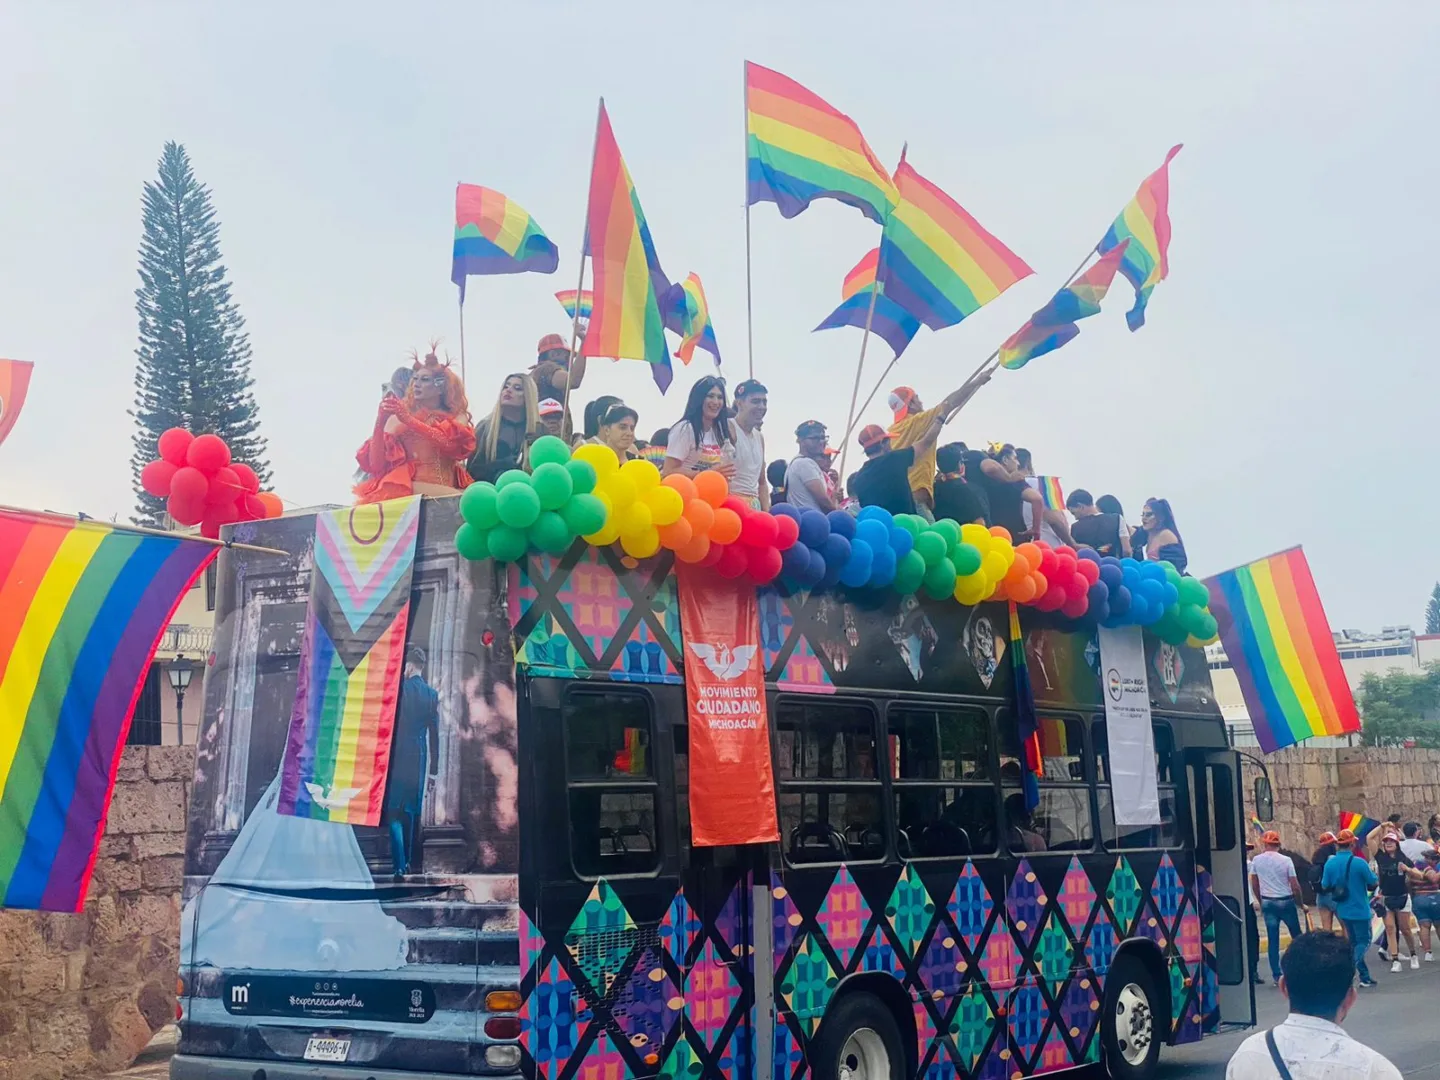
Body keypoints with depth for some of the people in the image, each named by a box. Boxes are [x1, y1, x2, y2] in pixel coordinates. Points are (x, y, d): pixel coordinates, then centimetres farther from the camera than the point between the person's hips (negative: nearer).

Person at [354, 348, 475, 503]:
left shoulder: (457, 418, 16)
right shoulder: (398, 418, 16)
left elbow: (452, 444, -8)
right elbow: (376, 464, 6)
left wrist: (409, 420, -13)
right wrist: (380, 421, -4)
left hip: (446, 489, 2)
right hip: (408, 489, -2)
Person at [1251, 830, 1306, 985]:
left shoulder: (1256, 860, -2)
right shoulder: (1286, 860, -10)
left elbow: (1254, 884, 6)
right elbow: (1295, 886, -10)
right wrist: (1301, 904, 4)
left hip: (1267, 902, 2)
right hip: (1286, 902, -2)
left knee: (1273, 940, 5)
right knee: (1297, 936, 15)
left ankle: (1276, 975, 4)